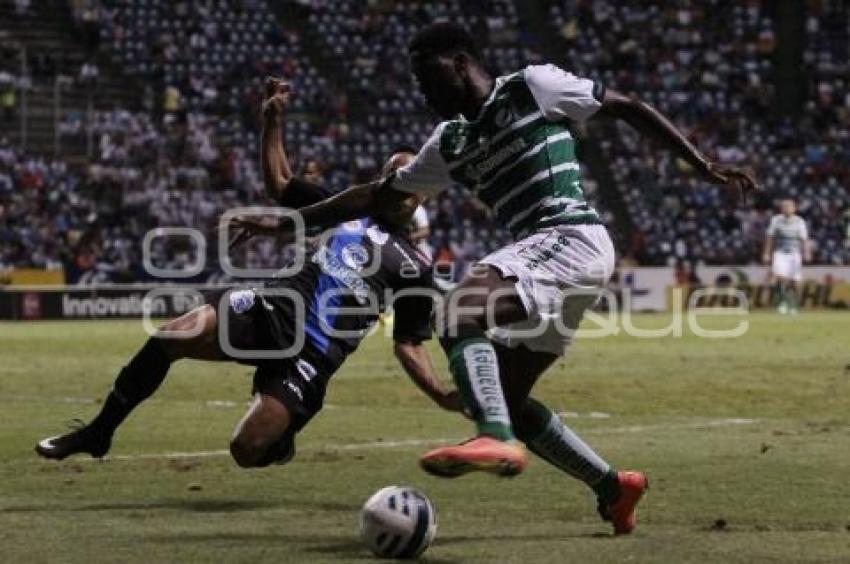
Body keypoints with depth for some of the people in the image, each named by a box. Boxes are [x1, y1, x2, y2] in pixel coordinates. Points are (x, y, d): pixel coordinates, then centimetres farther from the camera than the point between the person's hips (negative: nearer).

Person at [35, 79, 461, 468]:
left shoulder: (414, 267, 9)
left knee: (247, 451, -18)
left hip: (312, 355, -4)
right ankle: (98, 433, -5)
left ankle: (280, 441, 22)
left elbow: (408, 344, 9)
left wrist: (443, 396, -6)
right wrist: (272, 123, 13)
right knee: (169, 337, -21)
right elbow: (279, 183, 25)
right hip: (270, 308, 4)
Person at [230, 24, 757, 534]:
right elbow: (377, 195, 26)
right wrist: (287, 223, 23)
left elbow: (629, 107, 4)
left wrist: (703, 165, -1)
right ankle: (615, 488, 21)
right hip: (541, 256, 9)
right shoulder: (450, 142, 21)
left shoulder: (534, 85, 1)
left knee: (459, 311, -28)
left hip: (571, 239, -9)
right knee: (507, 399, 10)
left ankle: (497, 439, -46)